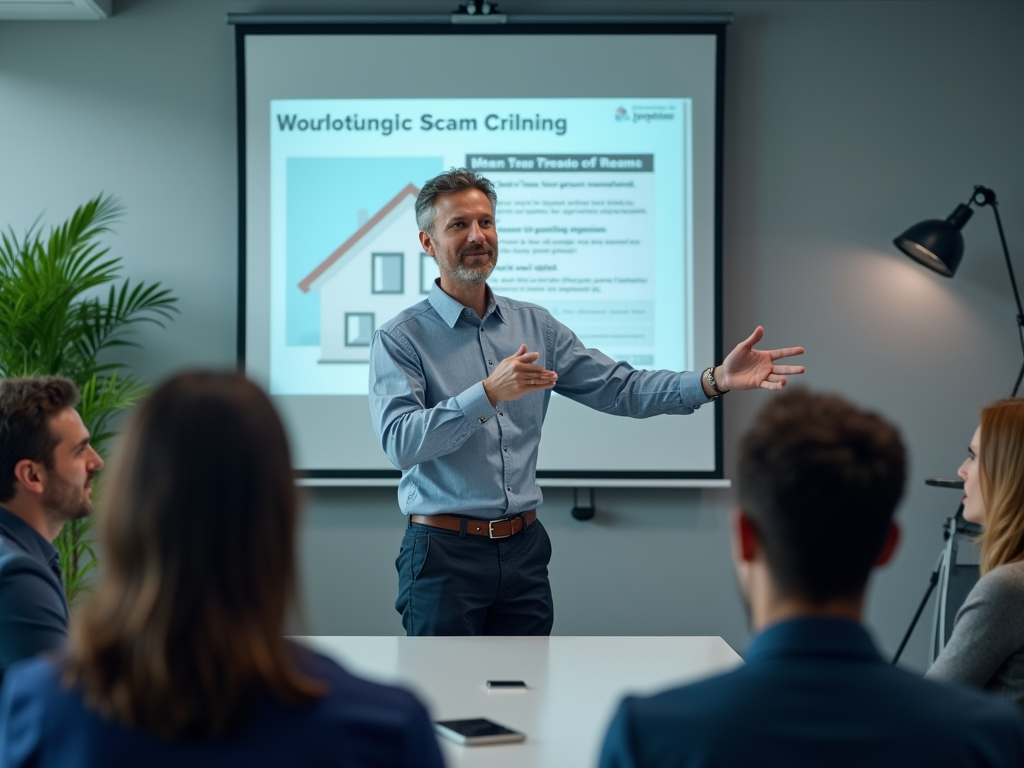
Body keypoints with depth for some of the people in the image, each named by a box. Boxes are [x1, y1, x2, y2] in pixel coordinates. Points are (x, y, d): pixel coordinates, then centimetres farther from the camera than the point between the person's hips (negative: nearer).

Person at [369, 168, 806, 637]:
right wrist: (488, 394, -30)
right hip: (445, 551, -5)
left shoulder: (534, 326, 10)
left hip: (524, 549, 5)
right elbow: (400, 442, -19)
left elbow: (620, 389, 5)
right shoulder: (401, 339, -6)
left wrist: (716, 380, -8)